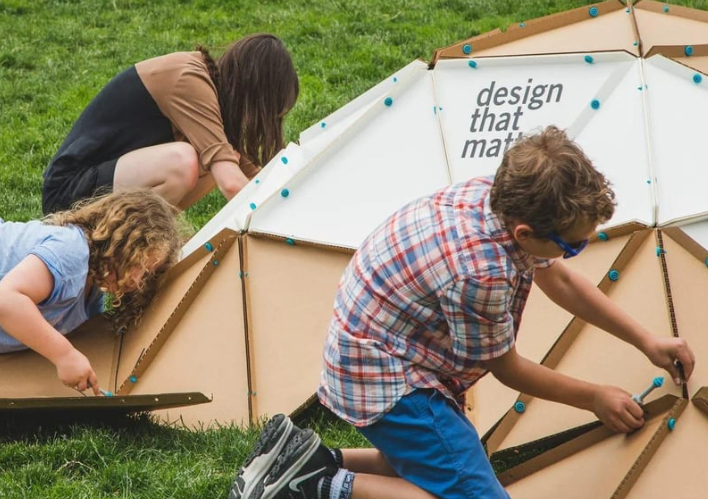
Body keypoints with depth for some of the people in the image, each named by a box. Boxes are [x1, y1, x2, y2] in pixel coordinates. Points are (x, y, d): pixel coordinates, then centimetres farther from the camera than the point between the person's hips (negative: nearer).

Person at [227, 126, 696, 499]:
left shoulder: (499, 195, -8)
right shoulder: (480, 271, -33)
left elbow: (560, 280, 12)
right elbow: (504, 368, -12)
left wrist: (647, 341, 15)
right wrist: (595, 397, 2)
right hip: (389, 380, -10)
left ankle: (307, 460, 14)